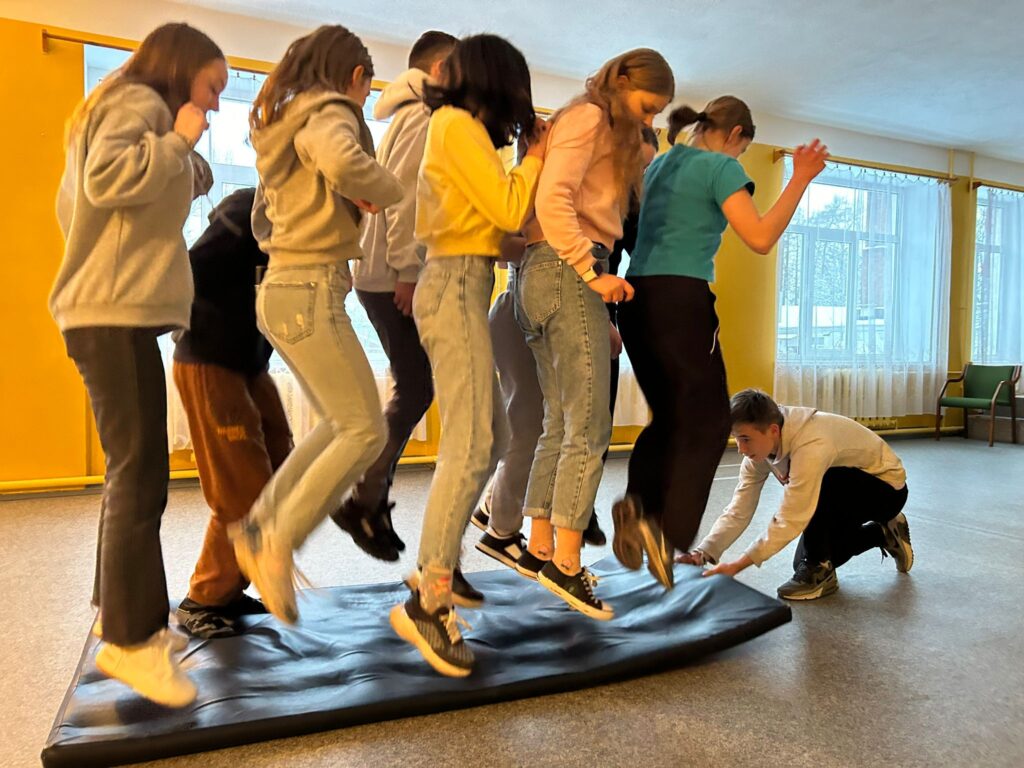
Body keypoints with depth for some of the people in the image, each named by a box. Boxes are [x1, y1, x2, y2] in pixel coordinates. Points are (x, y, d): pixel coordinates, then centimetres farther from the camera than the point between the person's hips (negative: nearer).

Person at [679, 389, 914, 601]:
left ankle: (820, 573, -7)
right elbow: (739, 510, -17)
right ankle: (882, 533, 24)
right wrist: (702, 553, -29)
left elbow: (790, 521, -38)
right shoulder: (760, 442, -16)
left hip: (887, 487, -8)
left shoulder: (812, 446, -40)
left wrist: (736, 565, -39)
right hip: (842, 492, 8)